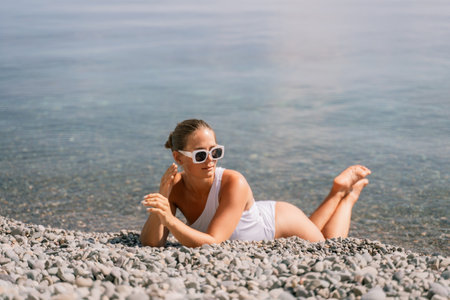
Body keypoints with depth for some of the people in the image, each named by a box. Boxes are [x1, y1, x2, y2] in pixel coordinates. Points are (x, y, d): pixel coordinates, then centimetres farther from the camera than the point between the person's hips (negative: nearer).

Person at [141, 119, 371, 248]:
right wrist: (162, 198, -44)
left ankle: (346, 195, 40)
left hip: (281, 220, -5)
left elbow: (213, 243, -45)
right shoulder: (175, 187, -27)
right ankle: (337, 193, 47)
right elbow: (151, 243, -31)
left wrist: (169, 219, -58)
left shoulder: (233, 183, -42)